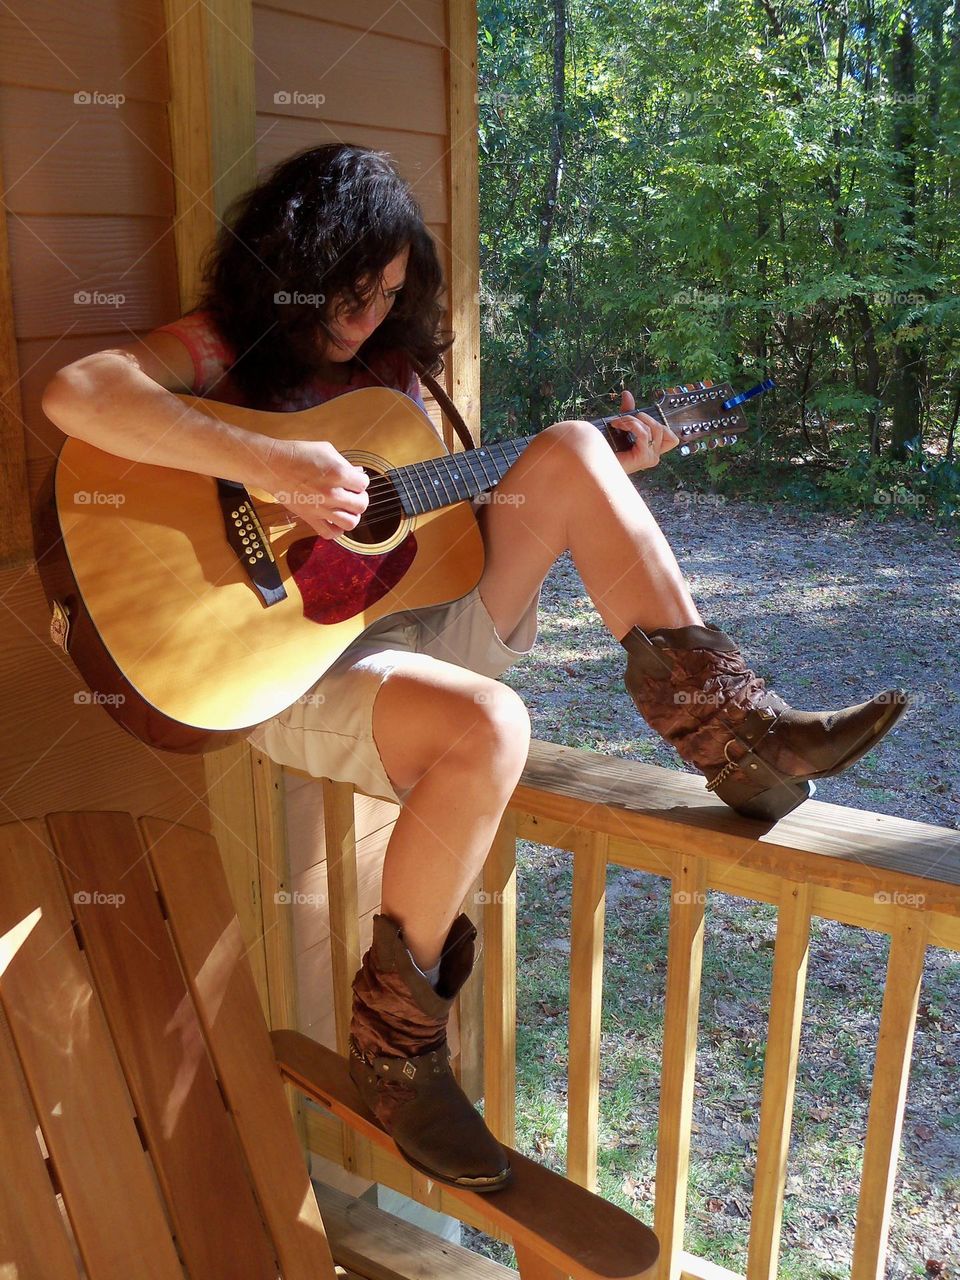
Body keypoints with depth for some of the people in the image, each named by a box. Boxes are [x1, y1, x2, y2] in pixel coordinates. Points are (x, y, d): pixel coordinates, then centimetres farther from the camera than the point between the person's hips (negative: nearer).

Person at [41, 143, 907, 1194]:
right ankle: (395, 1031, -11)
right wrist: (268, 465, -31)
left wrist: (606, 479, 6)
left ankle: (733, 734, -15)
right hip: (291, 664, -6)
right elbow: (75, 394, -23)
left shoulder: (384, 366, 16)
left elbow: (445, 507, 16)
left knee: (569, 450, -8)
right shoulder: (218, 350, -3)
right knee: (485, 725, -36)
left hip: (427, 623, 6)